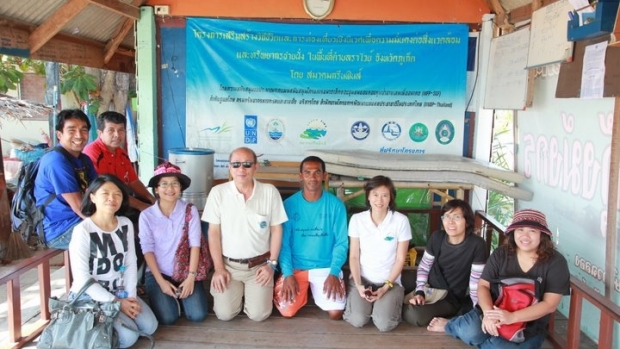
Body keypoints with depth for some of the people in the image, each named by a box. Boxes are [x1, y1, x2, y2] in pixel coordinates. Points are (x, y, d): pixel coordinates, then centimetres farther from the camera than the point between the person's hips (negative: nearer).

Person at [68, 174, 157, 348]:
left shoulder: (126, 224, 1)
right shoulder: (82, 230, -19)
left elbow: (131, 263, 5)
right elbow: (82, 278, -19)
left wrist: (131, 296, -7)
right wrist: (116, 302, -18)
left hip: (119, 291, 6)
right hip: (90, 296, -6)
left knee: (150, 326, -8)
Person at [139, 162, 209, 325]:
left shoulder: (190, 211, -5)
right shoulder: (146, 215, -6)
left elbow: (194, 245, -8)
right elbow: (148, 250, -6)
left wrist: (191, 277, -14)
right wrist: (161, 281, -12)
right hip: (158, 273, 0)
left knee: (198, 315, -13)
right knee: (167, 318, -17)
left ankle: (180, 294, 18)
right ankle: (169, 295, 16)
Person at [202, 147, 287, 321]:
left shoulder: (270, 192, -7)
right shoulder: (218, 192, -7)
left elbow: (276, 230, 0)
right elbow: (213, 232, -2)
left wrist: (271, 264, -4)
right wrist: (218, 268, -6)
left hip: (260, 264, 0)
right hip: (229, 264, 0)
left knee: (258, 314, -10)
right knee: (225, 314, -10)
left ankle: (252, 292, 25)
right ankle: (238, 291, 24)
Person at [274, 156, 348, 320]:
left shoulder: (336, 205, -5)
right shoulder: (289, 204, -4)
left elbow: (341, 243, -4)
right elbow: (284, 242, -4)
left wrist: (334, 273, -16)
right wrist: (288, 274, -15)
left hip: (326, 267, 0)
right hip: (295, 268, 0)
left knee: (336, 313, -15)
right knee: (287, 311, -16)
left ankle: (315, 290, 18)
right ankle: (304, 291, 18)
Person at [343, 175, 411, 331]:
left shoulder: (401, 221, -11)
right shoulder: (357, 219, -5)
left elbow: (400, 259, -5)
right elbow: (354, 256, -1)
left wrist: (386, 287, -13)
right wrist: (358, 285, -13)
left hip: (390, 281, 0)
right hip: (362, 278, 1)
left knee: (384, 324, -21)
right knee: (358, 320, -22)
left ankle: (389, 303, 13)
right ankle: (358, 301, 13)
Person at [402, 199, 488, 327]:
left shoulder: (477, 245, -19)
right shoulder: (437, 237, -5)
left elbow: (477, 283, -16)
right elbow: (423, 267, 4)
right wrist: (419, 292, -9)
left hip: (453, 298, -4)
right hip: (430, 289, 4)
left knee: (415, 315, -28)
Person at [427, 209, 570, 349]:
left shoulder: (556, 262, -10)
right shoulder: (501, 254, -3)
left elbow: (550, 304, -16)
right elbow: (483, 286, -5)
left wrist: (512, 317, -29)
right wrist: (488, 312, -27)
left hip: (529, 327, -1)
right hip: (496, 311, 1)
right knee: (469, 331, -32)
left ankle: (450, 326, -6)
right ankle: (460, 326, 5)